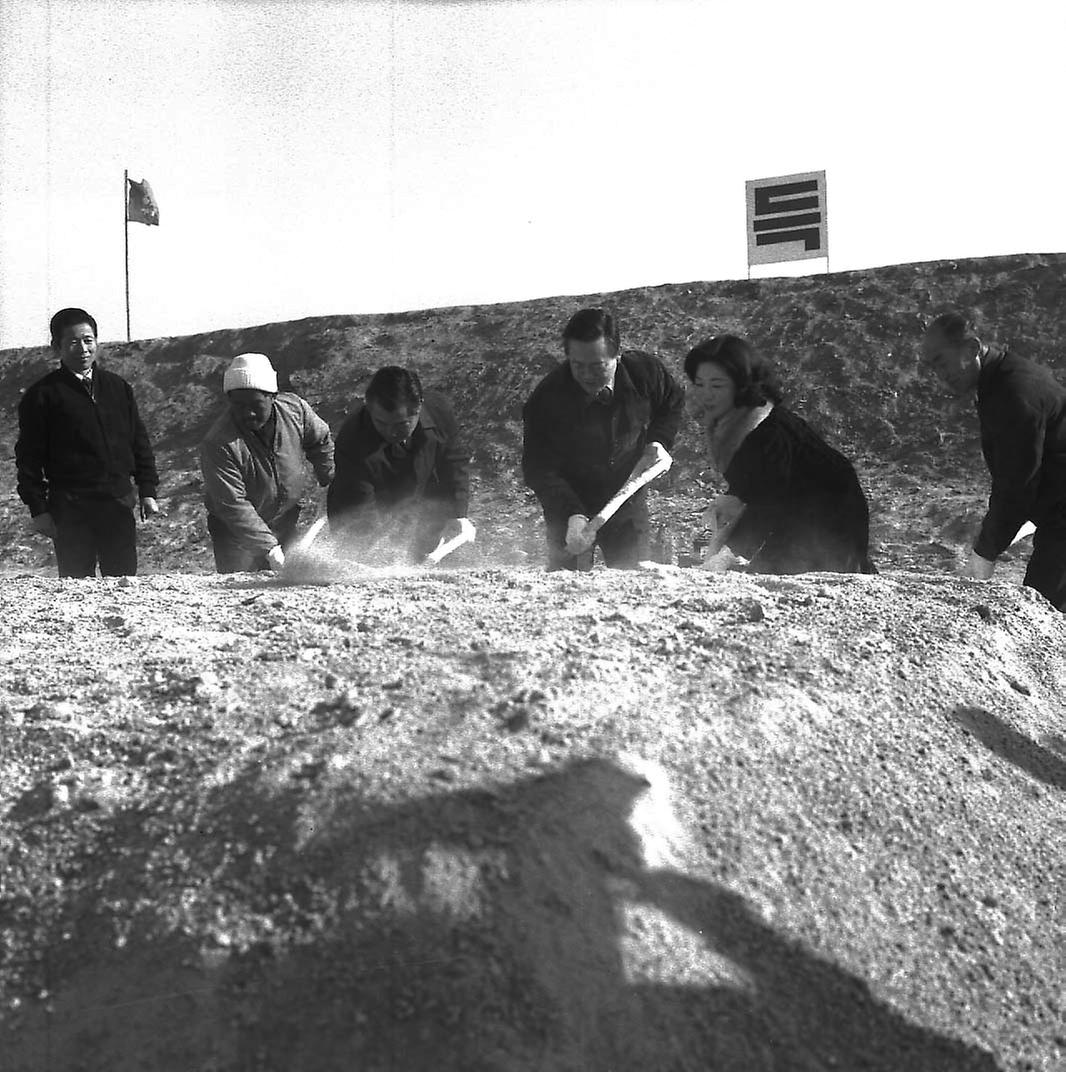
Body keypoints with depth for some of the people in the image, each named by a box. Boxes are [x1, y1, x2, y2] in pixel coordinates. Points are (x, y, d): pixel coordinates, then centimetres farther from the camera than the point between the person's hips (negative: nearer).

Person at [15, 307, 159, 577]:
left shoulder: (118, 387, 12)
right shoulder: (43, 395, -1)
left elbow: (139, 442, 15)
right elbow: (29, 458, -1)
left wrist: (147, 491, 9)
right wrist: (38, 509, -6)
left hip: (118, 503, 3)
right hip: (70, 509, -3)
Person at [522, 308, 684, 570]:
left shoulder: (646, 372, -18)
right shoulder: (545, 401, -27)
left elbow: (673, 403, 7)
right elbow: (539, 471, -21)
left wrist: (659, 442, -9)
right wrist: (571, 515, -34)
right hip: (568, 504, -2)